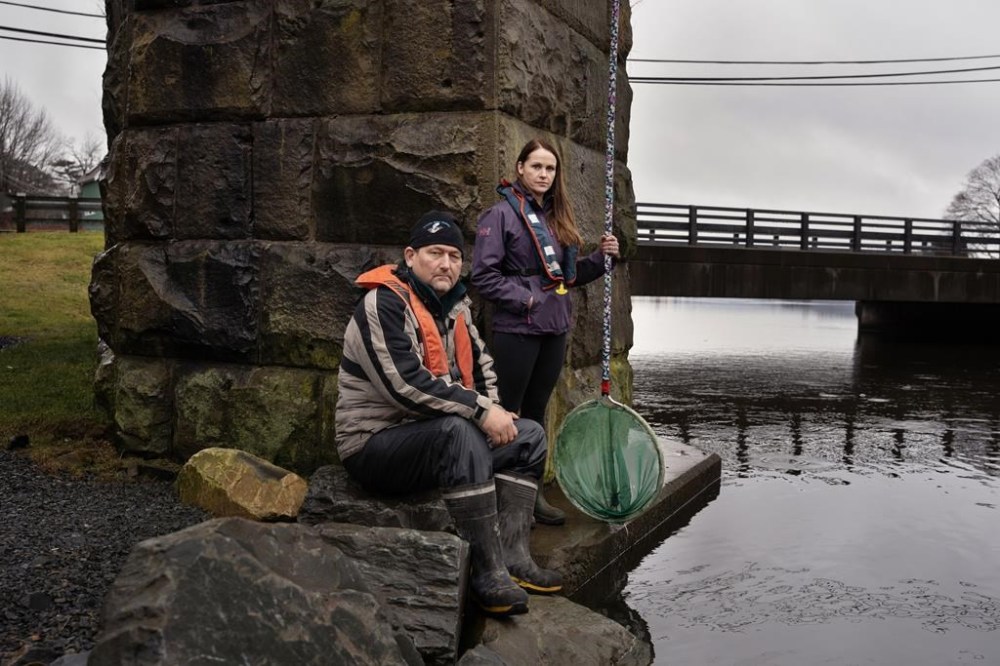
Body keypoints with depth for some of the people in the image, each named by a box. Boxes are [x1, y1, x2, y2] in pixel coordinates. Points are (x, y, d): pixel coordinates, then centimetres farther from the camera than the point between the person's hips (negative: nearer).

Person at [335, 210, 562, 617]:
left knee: (529, 436, 3)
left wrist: (492, 410, -1)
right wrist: (481, 411, -25)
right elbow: (406, 385, -28)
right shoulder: (383, 304, -17)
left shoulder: (453, 306, 11)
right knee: (459, 432, -36)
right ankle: (489, 572, -29)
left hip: (437, 436, 9)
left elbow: (481, 365, 19)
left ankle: (512, 555, -5)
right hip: (374, 443, -9)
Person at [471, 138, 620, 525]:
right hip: (517, 330, -7)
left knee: (535, 413, 15)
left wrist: (601, 258, 4)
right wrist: (526, 299, -16)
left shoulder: (557, 217, 14)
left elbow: (569, 275, 19)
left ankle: (532, 492, 25)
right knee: (507, 415, 1)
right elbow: (484, 275, -12)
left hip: (555, 329, 7)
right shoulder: (502, 214, -7)